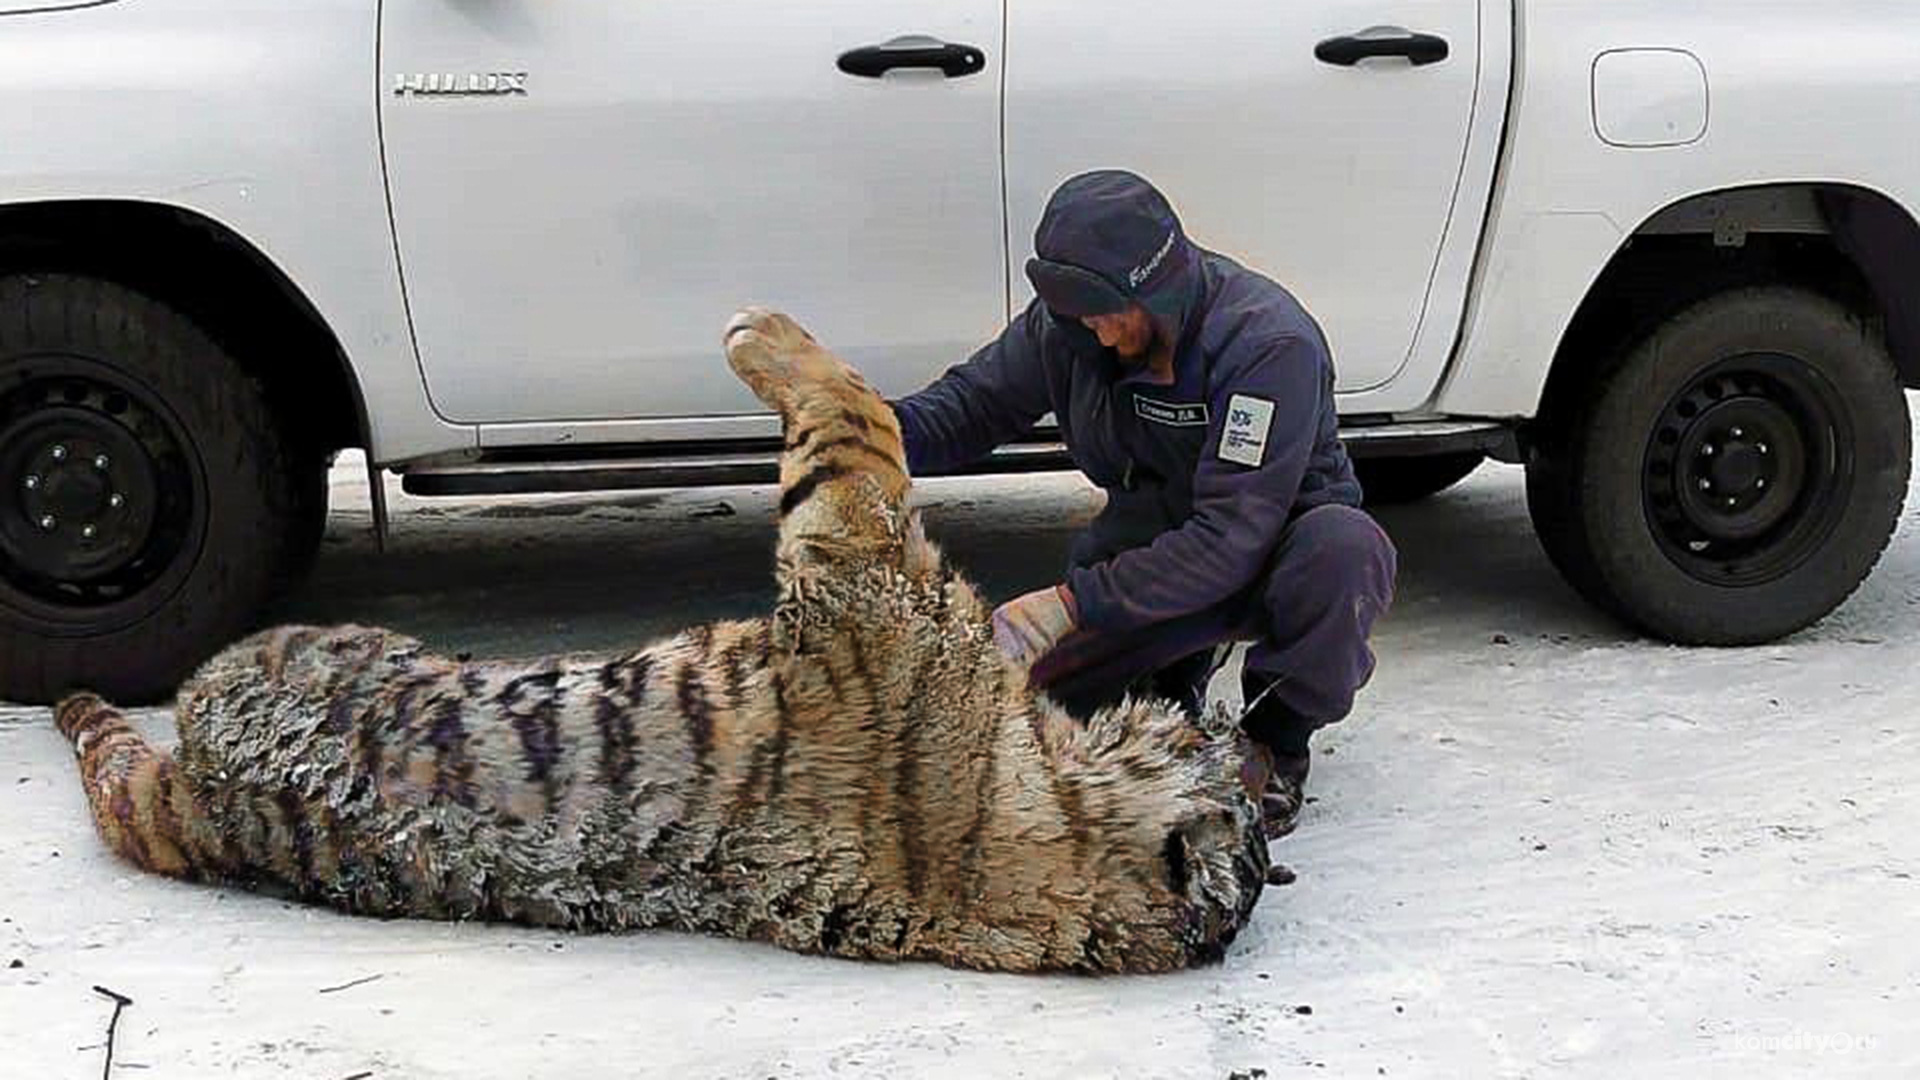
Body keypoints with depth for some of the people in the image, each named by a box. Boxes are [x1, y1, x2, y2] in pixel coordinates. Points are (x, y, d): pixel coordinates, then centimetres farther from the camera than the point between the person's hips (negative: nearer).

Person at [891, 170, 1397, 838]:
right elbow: (976, 402, 4)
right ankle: (1177, 675, 14)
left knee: (1341, 546, -39)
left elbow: (1231, 539, -33)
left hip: (1275, 543, -3)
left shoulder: (1271, 341, -29)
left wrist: (1073, 602, -38)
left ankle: (1277, 741, -9)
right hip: (1152, 546, 4)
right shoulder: (1066, 321, -11)